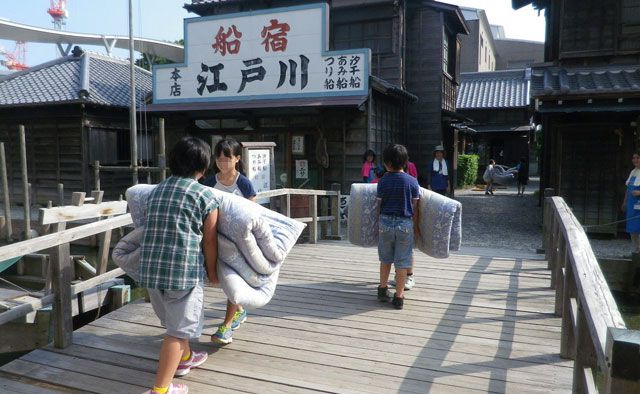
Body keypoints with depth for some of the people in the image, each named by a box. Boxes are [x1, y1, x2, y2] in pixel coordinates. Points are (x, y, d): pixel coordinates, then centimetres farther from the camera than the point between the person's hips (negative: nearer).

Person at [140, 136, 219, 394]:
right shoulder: (205, 196, -5)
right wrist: (212, 272, 13)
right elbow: (209, 241, -1)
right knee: (178, 329, 6)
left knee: (175, 319, 26)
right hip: (183, 269, -6)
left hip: (150, 267, 7)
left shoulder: (156, 190, 12)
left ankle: (185, 357, 47)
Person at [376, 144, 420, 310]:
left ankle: (383, 289, 26)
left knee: (385, 259, 18)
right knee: (402, 262, 5)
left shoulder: (383, 181, -4)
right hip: (405, 223, -1)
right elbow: (414, 207, -1)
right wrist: (416, 226, 9)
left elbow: (379, 203, 3)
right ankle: (399, 296, 11)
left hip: (386, 222, 1)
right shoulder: (412, 181, -4)